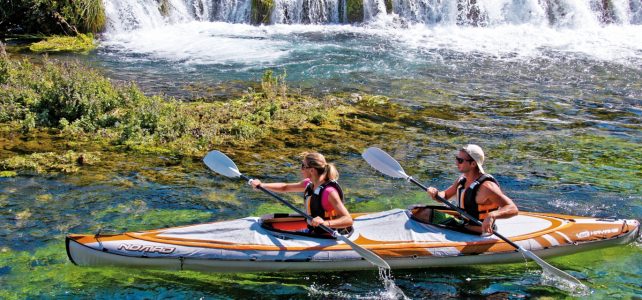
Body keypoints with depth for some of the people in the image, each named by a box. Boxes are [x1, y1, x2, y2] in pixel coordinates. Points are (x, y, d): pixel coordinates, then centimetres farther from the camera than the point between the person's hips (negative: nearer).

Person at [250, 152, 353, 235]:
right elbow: (285, 187, 17)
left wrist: (325, 223, -47)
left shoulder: (329, 191, -26)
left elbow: (348, 220, -32)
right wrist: (261, 185, 9)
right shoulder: (309, 184, 1)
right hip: (314, 231, 9)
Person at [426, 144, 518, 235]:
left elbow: (513, 209, -27)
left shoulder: (486, 186, -23)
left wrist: (492, 215, -45)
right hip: (464, 227, 8)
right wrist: (435, 194, -9)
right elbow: (444, 196, 15)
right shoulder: (463, 179, 3)